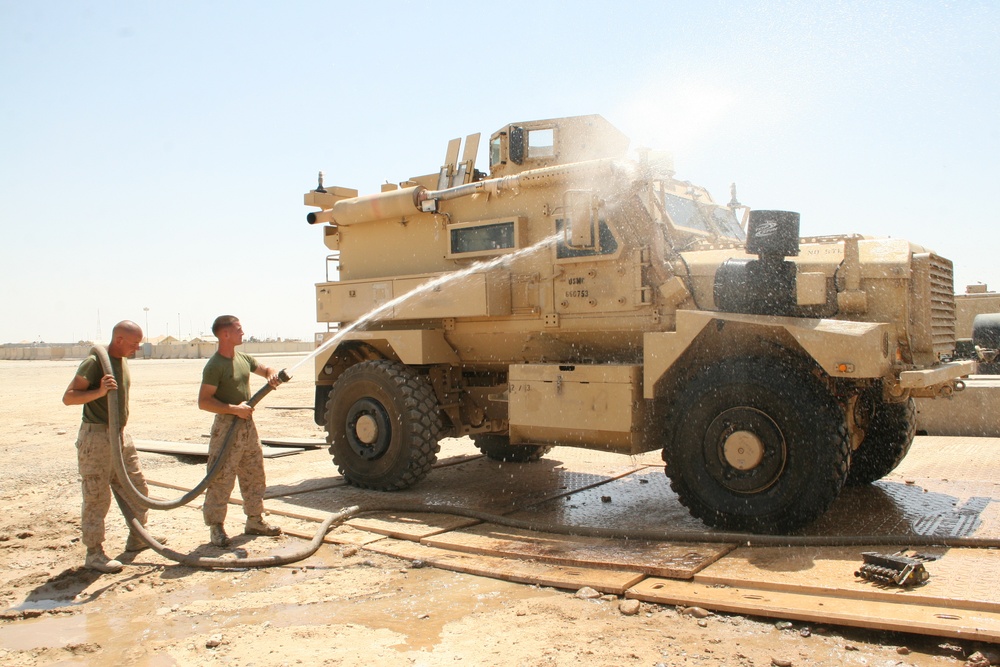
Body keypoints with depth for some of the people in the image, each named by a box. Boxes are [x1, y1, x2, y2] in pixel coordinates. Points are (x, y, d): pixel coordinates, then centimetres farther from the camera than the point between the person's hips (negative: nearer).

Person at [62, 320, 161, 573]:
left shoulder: (122, 361, 11)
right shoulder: (94, 362, -15)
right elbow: (68, 397, -19)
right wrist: (99, 391, -34)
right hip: (96, 436, -9)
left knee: (138, 488, 14)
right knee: (97, 497, -4)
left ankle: (136, 539, 27)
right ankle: (94, 554, 5)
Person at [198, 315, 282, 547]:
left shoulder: (243, 359, 10)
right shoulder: (214, 366, -14)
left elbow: (266, 369, 24)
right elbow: (204, 401, -18)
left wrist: (272, 376, 1)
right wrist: (234, 409, -22)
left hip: (248, 426, 8)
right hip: (226, 426, -8)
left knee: (254, 476, 15)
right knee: (221, 479, -4)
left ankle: (255, 520, 26)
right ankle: (216, 527, 7)